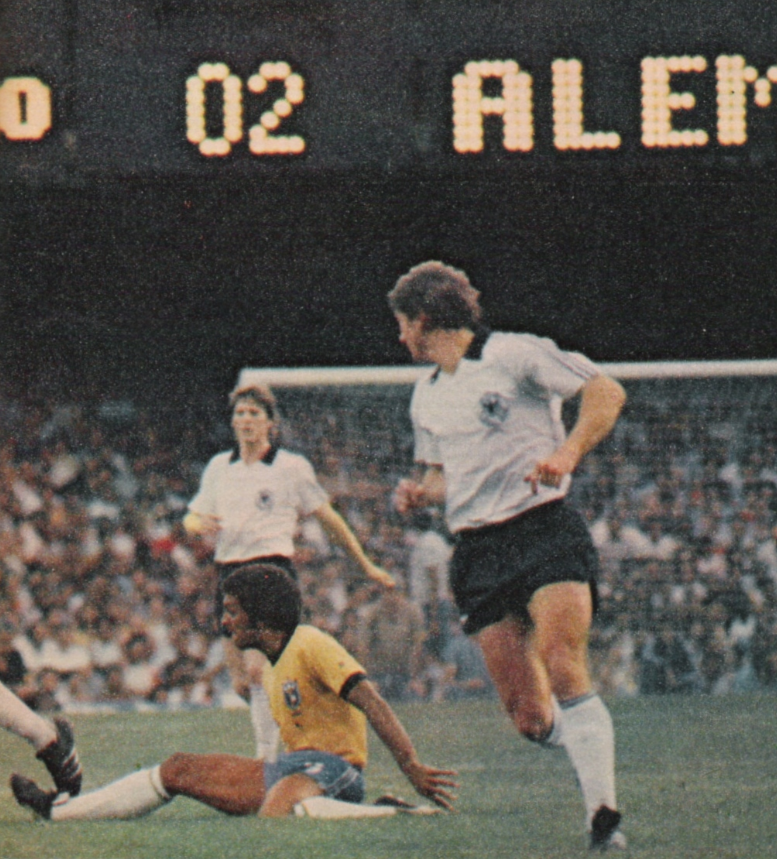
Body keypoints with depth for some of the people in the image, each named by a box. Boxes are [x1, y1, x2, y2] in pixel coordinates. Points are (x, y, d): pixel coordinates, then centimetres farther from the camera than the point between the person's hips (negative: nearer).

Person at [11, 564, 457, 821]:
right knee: (179, 770, 13)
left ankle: (393, 815, -31)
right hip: (292, 765, 10)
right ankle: (56, 810, 19)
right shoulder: (274, 665, 19)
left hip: (329, 768, -10)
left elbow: (372, 702, -19)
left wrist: (414, 770, -26)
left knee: (274, 814, -43)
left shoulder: (311, 646, -12)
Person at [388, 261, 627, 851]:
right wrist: (421, 493, 10)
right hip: (478, 554, 6)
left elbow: (606, 393, -4)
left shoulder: (515, 355, -1)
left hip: (545, 529, -6)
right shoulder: (426, 396, 20)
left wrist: (568, 452, -19)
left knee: (563, 670, -24)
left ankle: (604, 817, -27)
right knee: (527, 715, -6)